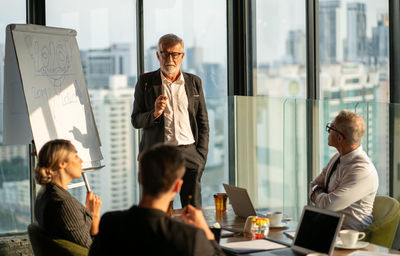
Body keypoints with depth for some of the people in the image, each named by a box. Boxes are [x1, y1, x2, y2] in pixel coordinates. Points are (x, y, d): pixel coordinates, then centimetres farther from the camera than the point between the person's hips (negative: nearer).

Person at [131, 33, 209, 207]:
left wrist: (201, 156, 3)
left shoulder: (194, 82, 11)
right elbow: (135, 121, 6)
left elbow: (203, 123, 13)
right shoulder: (146, 81, 6)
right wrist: (155, 113, -14)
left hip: (189, 153, 1)